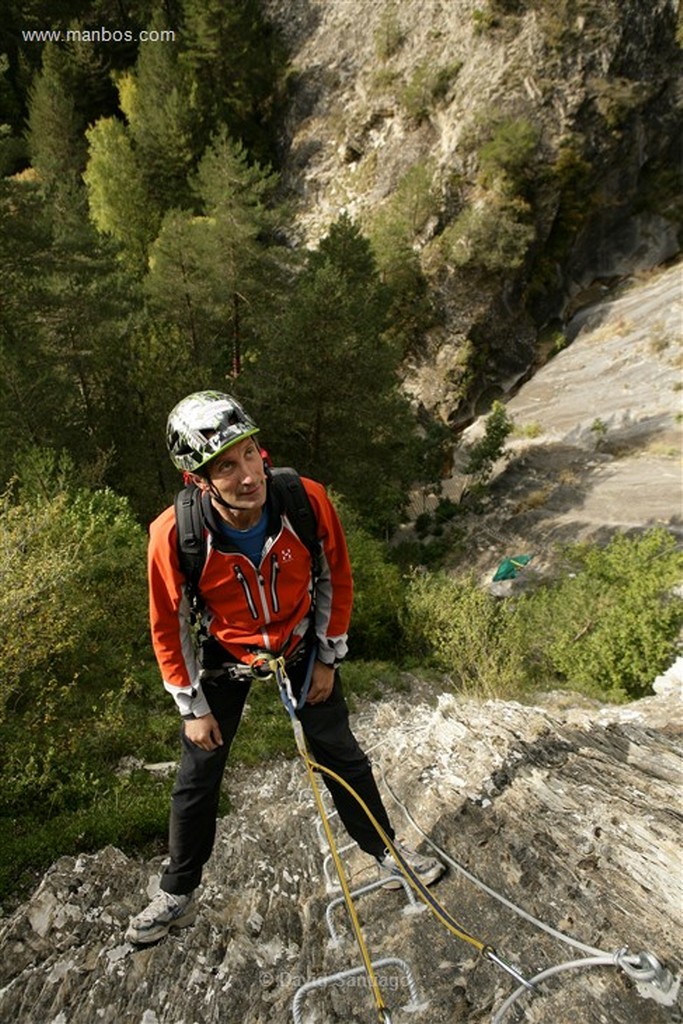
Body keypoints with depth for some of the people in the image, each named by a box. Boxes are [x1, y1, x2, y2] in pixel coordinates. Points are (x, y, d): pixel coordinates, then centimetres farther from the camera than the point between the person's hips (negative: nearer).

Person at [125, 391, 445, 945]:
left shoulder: (307, 500, -29)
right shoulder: (174, 533, -31)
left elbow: (336, 576, -10)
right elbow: (168, 626, -14)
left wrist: (328, 659, -4)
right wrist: (192, 707, -6)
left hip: (300, 643, 1)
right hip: (223, 655, 0)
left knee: (341, 754, 15)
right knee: (198, 775, 14)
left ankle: (386, 851, 41)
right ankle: (178, 894, 42)